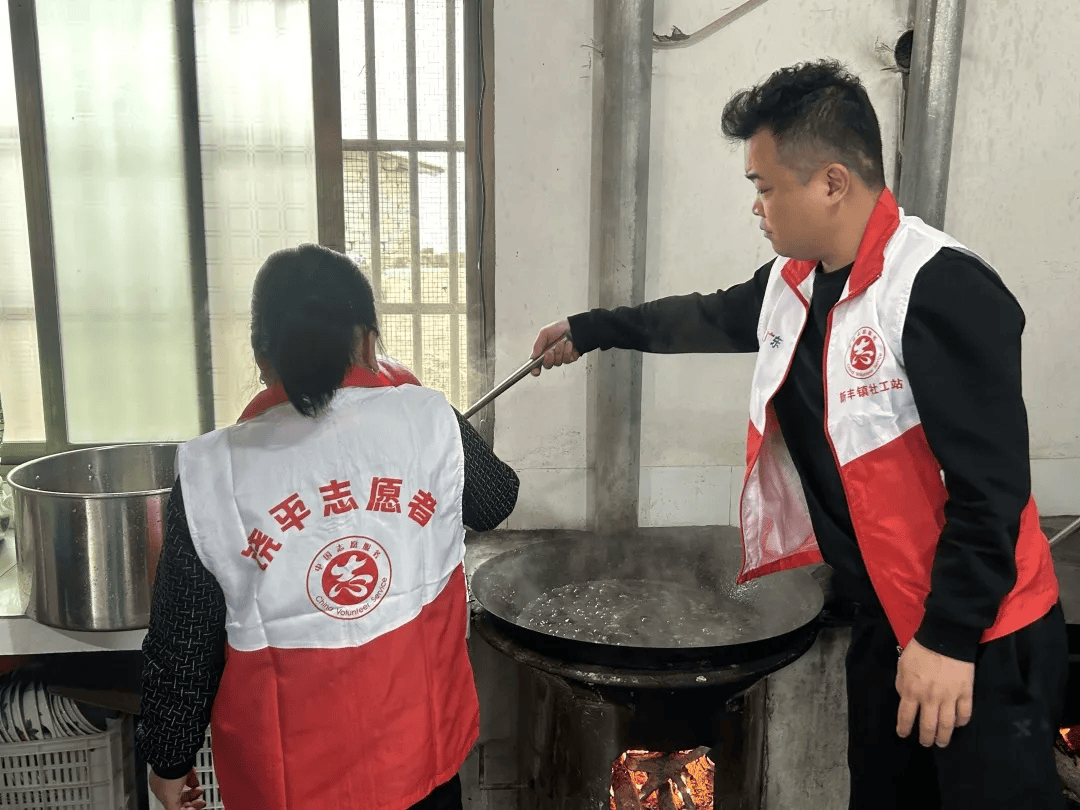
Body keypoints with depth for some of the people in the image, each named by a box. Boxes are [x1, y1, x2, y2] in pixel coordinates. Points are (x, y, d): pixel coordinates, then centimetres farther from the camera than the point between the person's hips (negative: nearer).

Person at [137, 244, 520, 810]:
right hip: (418, 743, 1)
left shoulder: (214, 473, -14)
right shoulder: (428, 423, -13)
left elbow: (181, 641, -6)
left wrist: (169, 756, 10)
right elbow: (496, 501, 7)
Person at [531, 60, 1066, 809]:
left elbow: (990, 485, -24)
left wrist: (950, 637, -21)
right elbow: (707, 318, 22)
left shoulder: (941, 289, -24)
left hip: (981, 637, -8)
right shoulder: (792, 286, 2)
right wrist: (593, 329, 31)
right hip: (885, 622, 8)